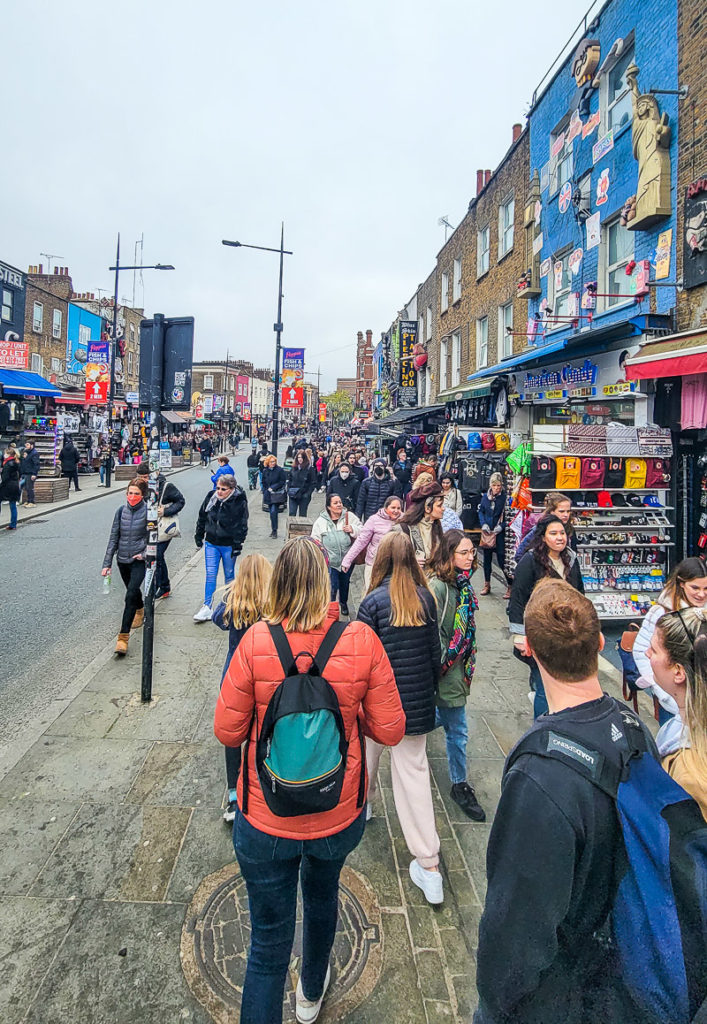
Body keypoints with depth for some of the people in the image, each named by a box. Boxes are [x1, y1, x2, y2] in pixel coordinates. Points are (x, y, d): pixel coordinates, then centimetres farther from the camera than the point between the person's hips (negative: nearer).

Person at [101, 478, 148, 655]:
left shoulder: (148, 511, -10)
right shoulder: (121, 511, 0)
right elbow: (114, 538, 4)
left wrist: (145, 554, -18)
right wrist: (107, 563, 2)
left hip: (139, 560, -4)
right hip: (123, 559, 5)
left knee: (130, 595, -16)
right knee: (133, 591, 22)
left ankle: (123, 636, -14)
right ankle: (140, 610, 55)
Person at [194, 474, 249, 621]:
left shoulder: (240, 502, -13)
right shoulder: (210, 497, -2)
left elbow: (242, 525, -10)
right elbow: (202, 518, 10)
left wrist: (238, 544, -13)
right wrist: (199, 536, 12)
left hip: (229, 545, -3)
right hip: (211, 543, 3)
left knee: (229, 575, 11)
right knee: (210, 575, 2)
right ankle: (206, 608, 6)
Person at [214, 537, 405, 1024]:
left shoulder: (256, 641, -21)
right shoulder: (362, 640, -19)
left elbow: (228, 731, -11)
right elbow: (390, 730, -12)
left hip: (266, 822, -2)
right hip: (339, 816, 3)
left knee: (268, 941, 18)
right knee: (322, 895, 33)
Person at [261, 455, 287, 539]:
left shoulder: (279, 470, -6)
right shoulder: (265, 471, 8)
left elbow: (283, 481, -8)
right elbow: (263, 482, 17)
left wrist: (273, 488, -13)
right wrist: (265, 491, 4)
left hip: (277, 495, -5)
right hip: (268, 495, 5)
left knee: (273, 512, -14)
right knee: (272, 513, 11)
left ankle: (274, 531, -8)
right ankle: (273, 530, 21)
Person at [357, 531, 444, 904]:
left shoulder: (373, 602, -15)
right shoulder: (426, 598, -3)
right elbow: (435, 652, 4)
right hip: (417, 701, 3)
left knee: (368, 751, 25)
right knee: (414, 770, 7)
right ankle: (428, 863, 9)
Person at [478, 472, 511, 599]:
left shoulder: (505, 497, -10)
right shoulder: (485, 497, 4)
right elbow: (481, 512, 10)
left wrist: (501, 526, -17)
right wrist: (483, 524, -4)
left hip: (500, 533, -5)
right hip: (487, 532, 5)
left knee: (502, 559, -6)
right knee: (487, 558, 14)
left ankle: (510, 586, 6)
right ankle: (487, 585, 28)